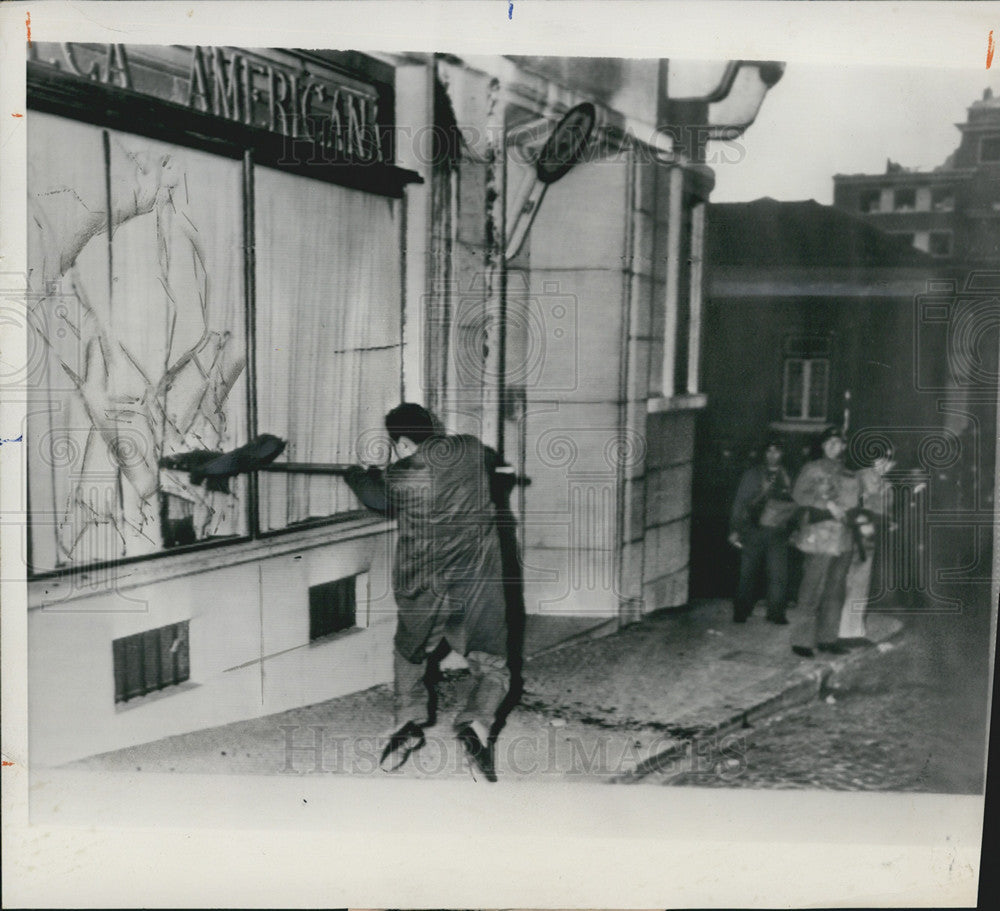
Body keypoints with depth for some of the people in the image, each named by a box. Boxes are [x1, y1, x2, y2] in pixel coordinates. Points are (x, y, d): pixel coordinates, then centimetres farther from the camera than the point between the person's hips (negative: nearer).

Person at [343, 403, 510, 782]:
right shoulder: (471, 451, 1)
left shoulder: (399, 477, -6)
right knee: (491, 666, 10)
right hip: (478, 584, 1)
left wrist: (356, 474, 38)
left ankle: (409, 720, 10)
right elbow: (494, 461, 25)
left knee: (408, 655, 26)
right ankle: (477, 724, -16)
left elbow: (374, 497, 18)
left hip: (422, 591, 0)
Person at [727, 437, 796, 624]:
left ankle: (775, 612, 9)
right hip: (752, 530, -1)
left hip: (777, 533, 1)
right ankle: (741, 612, 12)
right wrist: (734, 530, 1)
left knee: (778, 575, -4)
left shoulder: (787, 478, 10)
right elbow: (739, 502, 6)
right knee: (748, 573, 1)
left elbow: (794, 505, 15)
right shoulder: (752, 474, 6)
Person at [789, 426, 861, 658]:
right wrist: (828, 504, -17)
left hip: (844, 539, 6)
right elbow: (799, 494, -11)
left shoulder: (849, 474, 18)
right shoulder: (813, 468, 1)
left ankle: (828, 638, 17)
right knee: (812, 589, -8)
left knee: (836, 590, 9)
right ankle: (802, 640, -4)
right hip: (819, 537, -6)